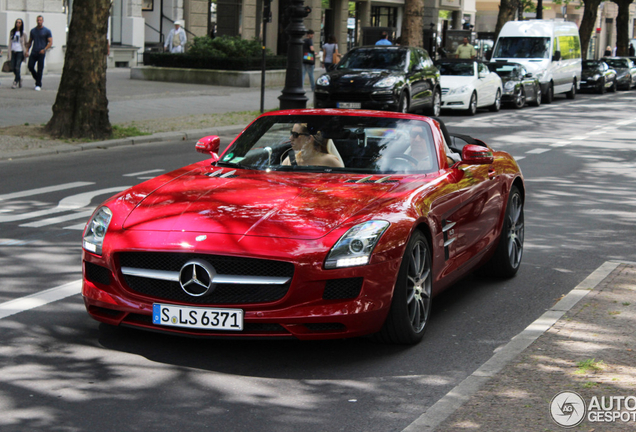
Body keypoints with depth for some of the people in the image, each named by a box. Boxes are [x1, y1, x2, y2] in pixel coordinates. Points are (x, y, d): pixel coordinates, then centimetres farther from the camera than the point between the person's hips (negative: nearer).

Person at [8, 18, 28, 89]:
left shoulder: (23, 33, 2)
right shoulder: (12, 32, 11)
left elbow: (26, 43, 6)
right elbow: (10, 42, 13)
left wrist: (26, 51, -6)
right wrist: (9, 53, 9)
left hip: (20, 52, -4)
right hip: (13, 51, 4)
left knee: (17, 67, -11)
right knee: (13, 67, 2)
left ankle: (16, 82, -7)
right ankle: (19, 79, 26)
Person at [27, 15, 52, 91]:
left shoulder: (47, 31, 2)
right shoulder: (33, 30, 13)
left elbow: (50, 42, -2)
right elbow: (30, 42, 19)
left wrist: (44, 49, -16)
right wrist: (27, 50, 7)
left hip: (41, 53, -4)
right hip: (33, 52, 4)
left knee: (40, 69, -4)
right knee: (30, 66, -5)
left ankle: (38, 85, 3)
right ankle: (37, 79, 19)